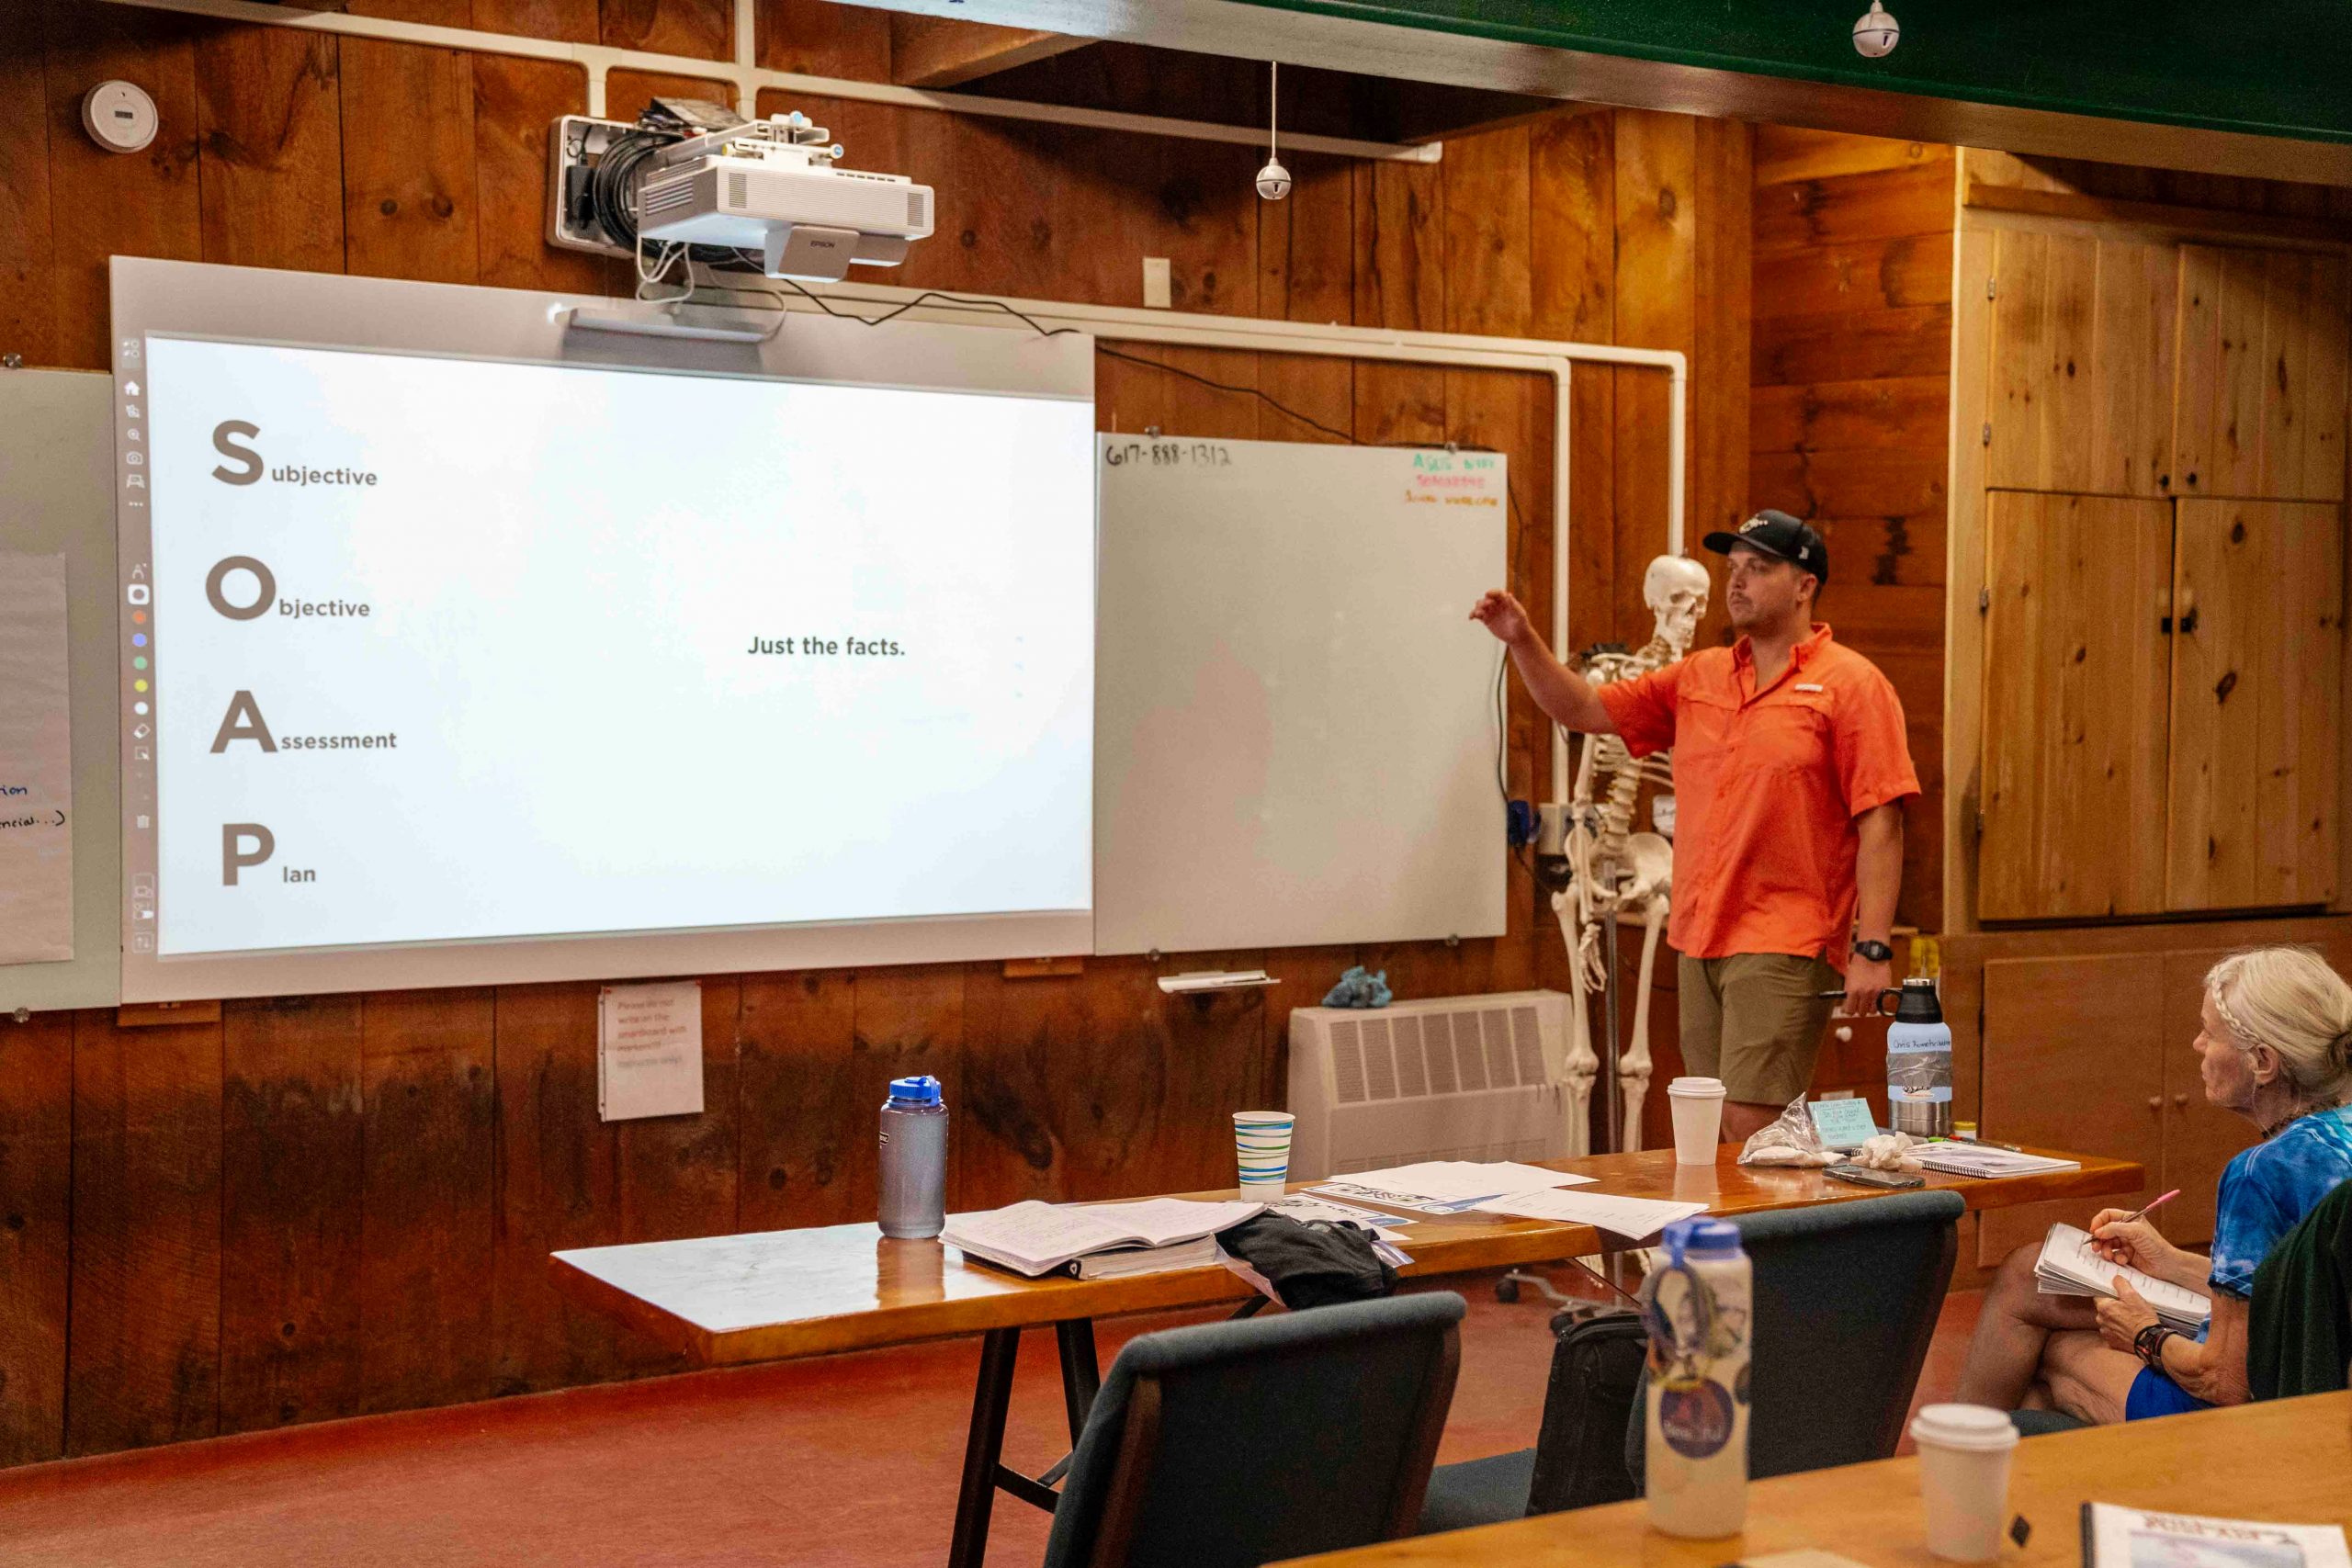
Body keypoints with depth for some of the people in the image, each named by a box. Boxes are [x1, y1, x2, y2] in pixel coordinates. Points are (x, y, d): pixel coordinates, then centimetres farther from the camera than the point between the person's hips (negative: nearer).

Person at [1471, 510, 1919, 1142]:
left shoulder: (1851, 684, -5)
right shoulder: (1697, 677, 15)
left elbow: (1881, 822, -10)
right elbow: (1585, 710, 16)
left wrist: (1873, 948, -17)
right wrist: (1522, 641, 0)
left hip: (1784, 948, -7)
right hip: (1699, 942, 7)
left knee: (1752, 1122, -13)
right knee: (1723, 1127, 10)